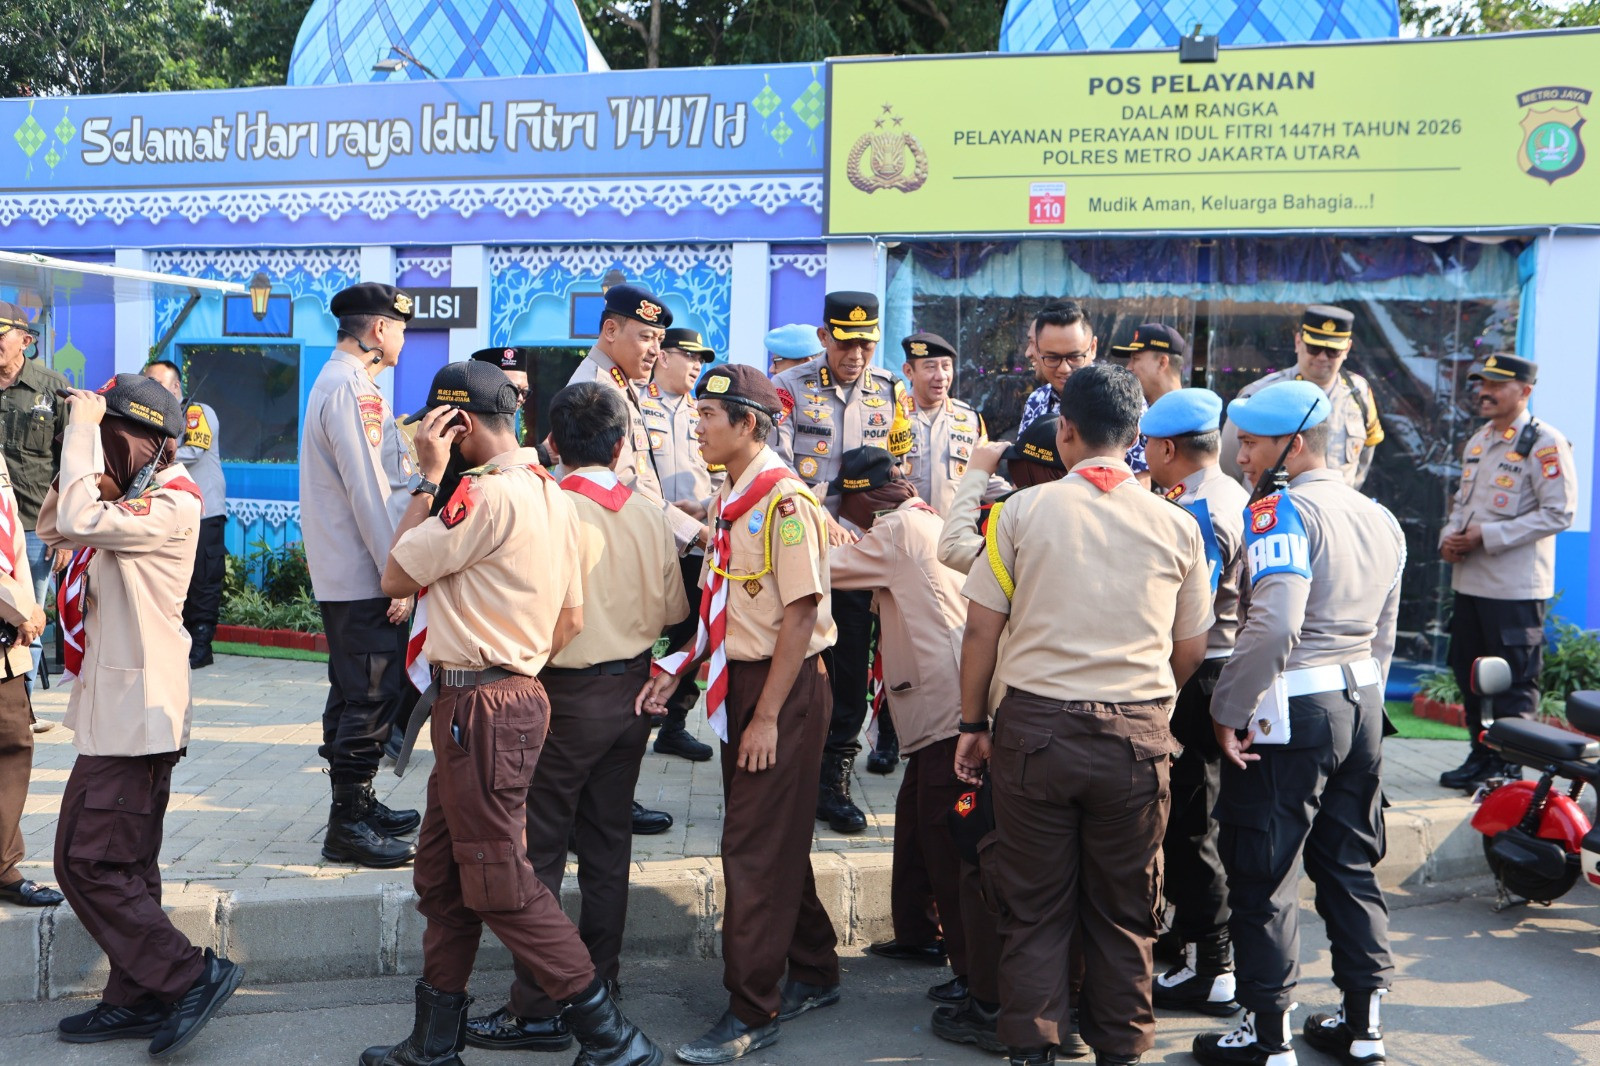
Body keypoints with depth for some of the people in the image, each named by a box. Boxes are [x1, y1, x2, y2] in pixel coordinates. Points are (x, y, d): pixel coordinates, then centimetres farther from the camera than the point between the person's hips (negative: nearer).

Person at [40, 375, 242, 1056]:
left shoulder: (171, 503, -16)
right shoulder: (131, 499, 16)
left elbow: (83, 521, -30)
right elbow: (54, 528, 16)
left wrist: (82, 425, -20)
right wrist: (81, 444, 2)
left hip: (133, 714, -11)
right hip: (123, 711, 11)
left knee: (88, 863, -8)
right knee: (128, 865, 15)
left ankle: (192, 976, -2)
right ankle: (136, 1000, 24)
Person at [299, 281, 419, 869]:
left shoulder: (332, 381, 17)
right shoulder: (353, 390, -17)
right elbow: (368, 491, -21)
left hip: (341, 575, 11)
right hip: (364, 577, -11)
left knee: (354, 693, 17)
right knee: (373, 696, -5)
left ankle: (357, 804, 28)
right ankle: (348, 827, 2)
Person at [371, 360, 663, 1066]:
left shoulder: (488, 493, -17)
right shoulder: (547, 491, 13)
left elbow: (395, 578, -10)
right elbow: (570, 621, 14)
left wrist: (428, 477, -7)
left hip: (479, 709, -10)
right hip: (515, 693, 10)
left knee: (500, 885, -2)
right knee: (440, 873, 17)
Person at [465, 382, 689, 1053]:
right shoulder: (649, 515, -1)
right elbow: (672, 611, 7)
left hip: (566, 696, -6)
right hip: (632, 693, 6)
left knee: (539, 851, 2)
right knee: (608, 843, 15)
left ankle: (537, 1009, 7)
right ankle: (598, 986, 26)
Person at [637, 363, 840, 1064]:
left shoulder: (786, 501, -17)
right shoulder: (730, 498, 11)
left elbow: (800, 613, -19)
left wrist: (768, 716, -19)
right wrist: (677, 671, 6)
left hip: (785, 686, -9)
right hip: (738, 680, 9)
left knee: (756, 848, -3)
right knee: (776, 840, 17)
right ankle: (814, 975, 33)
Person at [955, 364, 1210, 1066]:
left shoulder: (1023, 509, -3)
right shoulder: (1177, 525, 2)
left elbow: (981, 629, -1)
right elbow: (1191, 650, 9)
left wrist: (973, 724, 8)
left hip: (1035, 725, -1)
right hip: (1137, 732, 1)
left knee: (1034, 905, 10)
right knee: (1124, 910, 14)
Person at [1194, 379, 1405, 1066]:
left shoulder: (1282, 510, -14)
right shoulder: (1380, 520, 12)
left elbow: (1274, 624, -27)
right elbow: (1383, 634, 17)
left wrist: (1226, 712, -19)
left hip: (1289, 711, -8)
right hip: (1361, 708, 9)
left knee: (1264, 875, 2)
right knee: (1349, 865, 17)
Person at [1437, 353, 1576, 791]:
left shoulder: (1545, 443, -10)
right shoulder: (1478, 442, 16)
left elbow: (1559, 512, -15)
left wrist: (1486, 536, -17)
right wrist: (1449, 536, 3)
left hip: (1515, 586, -8)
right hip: (1469, 579, 8)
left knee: (1514, 681, 0)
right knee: (1470, 673, 14)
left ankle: (1507, 767, 9)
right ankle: (1481, 757, 26)